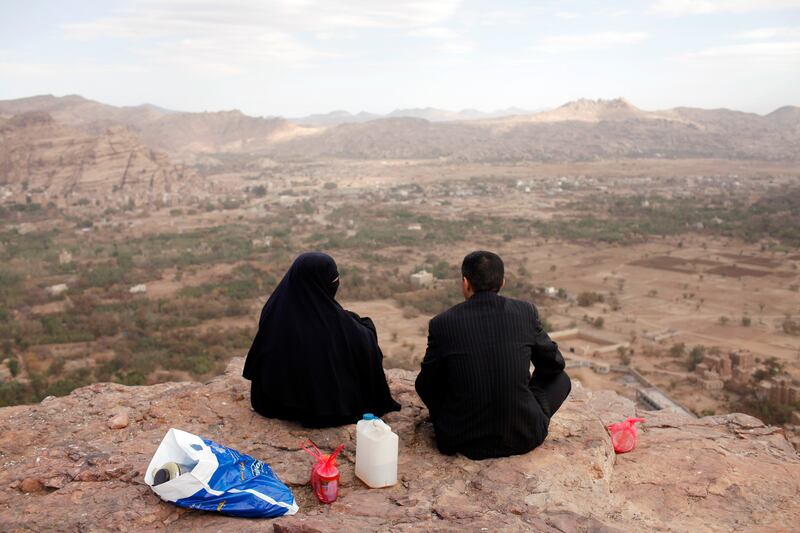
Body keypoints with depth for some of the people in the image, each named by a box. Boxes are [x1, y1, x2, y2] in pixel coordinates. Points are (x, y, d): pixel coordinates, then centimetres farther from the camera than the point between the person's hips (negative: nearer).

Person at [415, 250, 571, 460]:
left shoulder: (442, 323, -8)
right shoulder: (525, 311, -5)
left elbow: (426, 385, 4)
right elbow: (553, 364, 10)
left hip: (463, 441, 0)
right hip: (525, 436, 0)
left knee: (424, 381, 24)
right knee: (561, 378, 23)